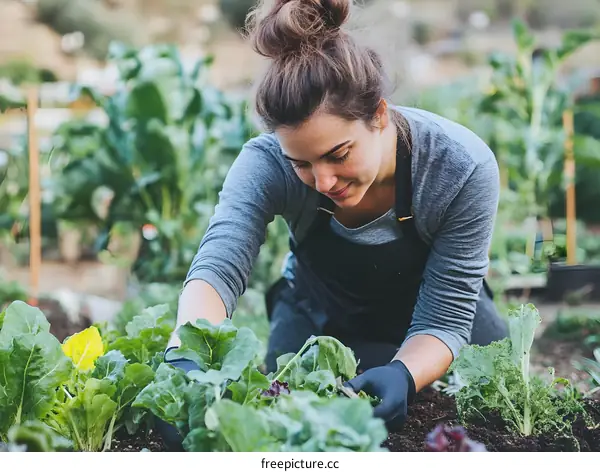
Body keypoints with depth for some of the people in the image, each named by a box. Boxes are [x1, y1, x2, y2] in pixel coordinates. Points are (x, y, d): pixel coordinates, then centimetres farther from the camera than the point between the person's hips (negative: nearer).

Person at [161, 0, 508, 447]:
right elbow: (216, 269, -44)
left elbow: (444, 320, -30)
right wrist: (184, 360, -65)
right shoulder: (268, 163, -33)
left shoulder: (463, 169, -35)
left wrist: (402, 375, -52)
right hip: (318, 317, 1)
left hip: (421, 319, 0)